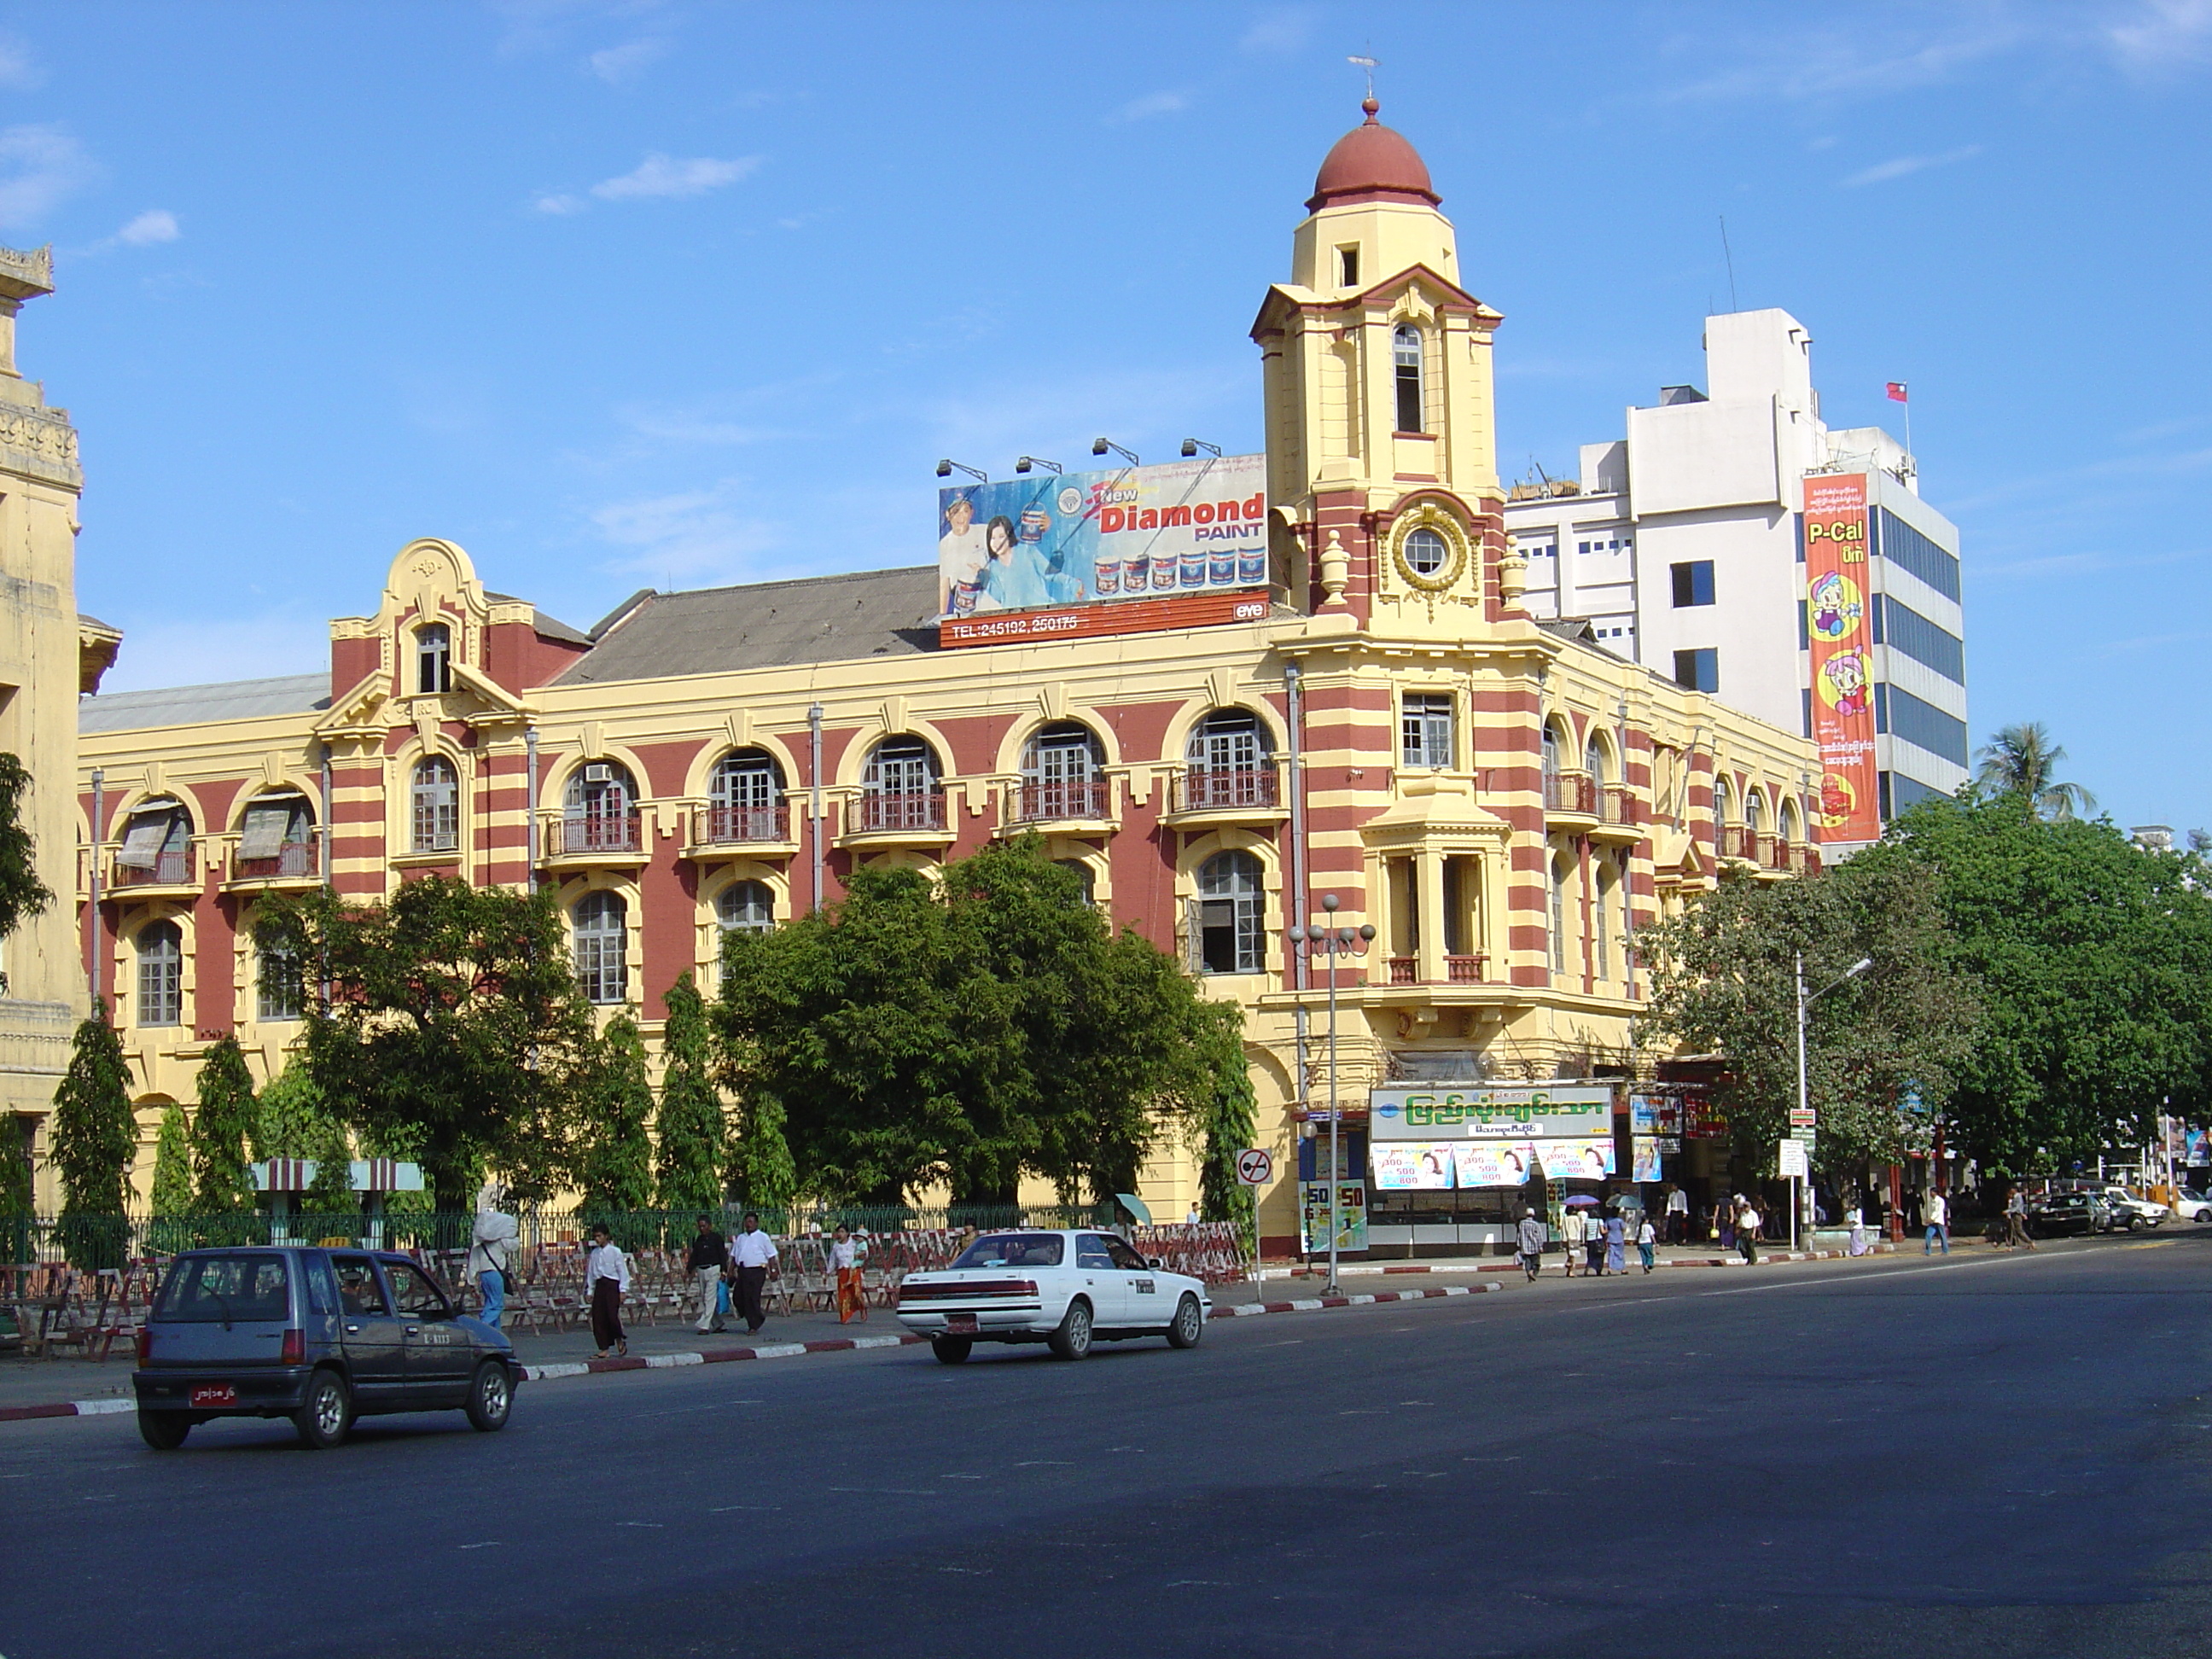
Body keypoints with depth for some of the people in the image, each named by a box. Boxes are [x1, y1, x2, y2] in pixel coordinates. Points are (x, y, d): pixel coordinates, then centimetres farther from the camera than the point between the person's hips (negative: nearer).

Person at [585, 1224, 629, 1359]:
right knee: (598, 1318, 0)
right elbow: (590, 1272, 16)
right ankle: (604, 1349, 7)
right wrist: (590, 1291, 12)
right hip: (599, 1286, 5)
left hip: (612, 1285, -5)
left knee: (612, 1315, -15)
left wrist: (623, 1290, -7)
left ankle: (620, 1341, 12)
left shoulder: (615, 1252, -3)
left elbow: (623, 1271, -2)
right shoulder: (594, 1253, 11)